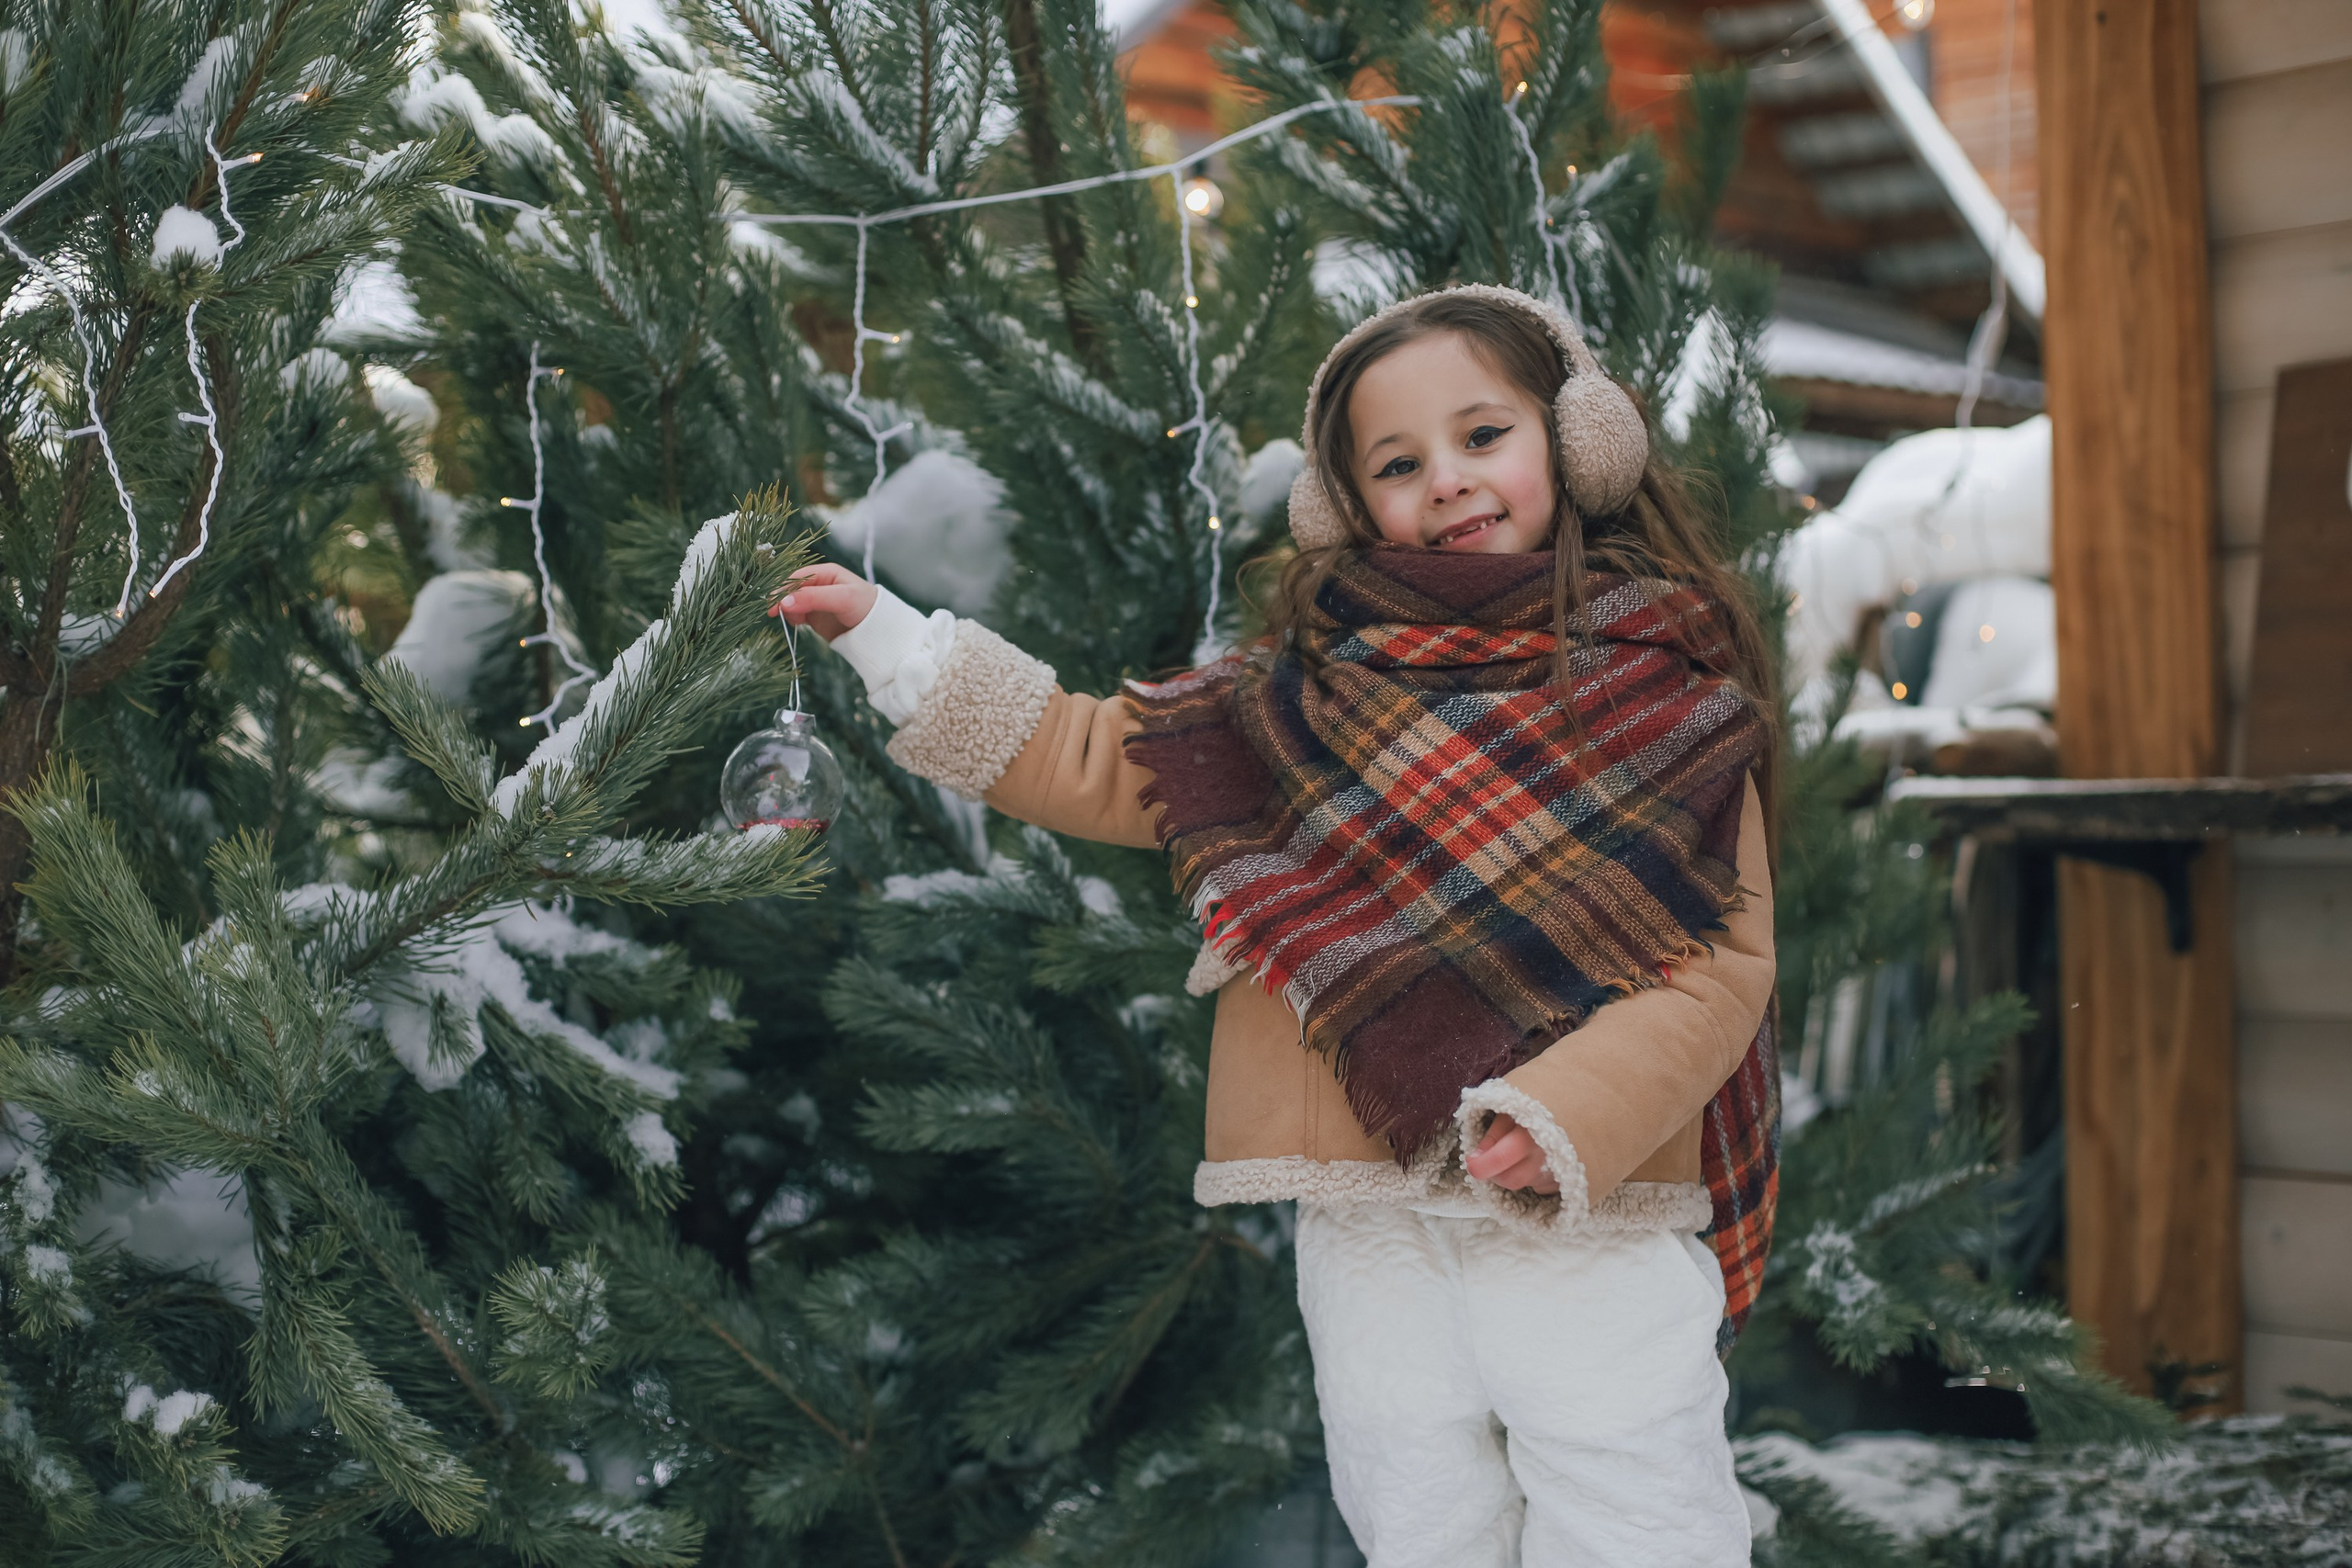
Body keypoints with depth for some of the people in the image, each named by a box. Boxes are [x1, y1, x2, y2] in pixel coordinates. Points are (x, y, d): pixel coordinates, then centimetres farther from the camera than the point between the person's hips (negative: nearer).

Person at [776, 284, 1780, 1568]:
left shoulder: (1672, 691, -1)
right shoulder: (1314, 691, 7)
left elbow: (1728, 958, -5)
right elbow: (1092, 760, 14)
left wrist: (1570, 1110, -19)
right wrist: (887, 639, 11)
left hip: (1596, 1230, -3)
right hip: (1371, 1229, 3)